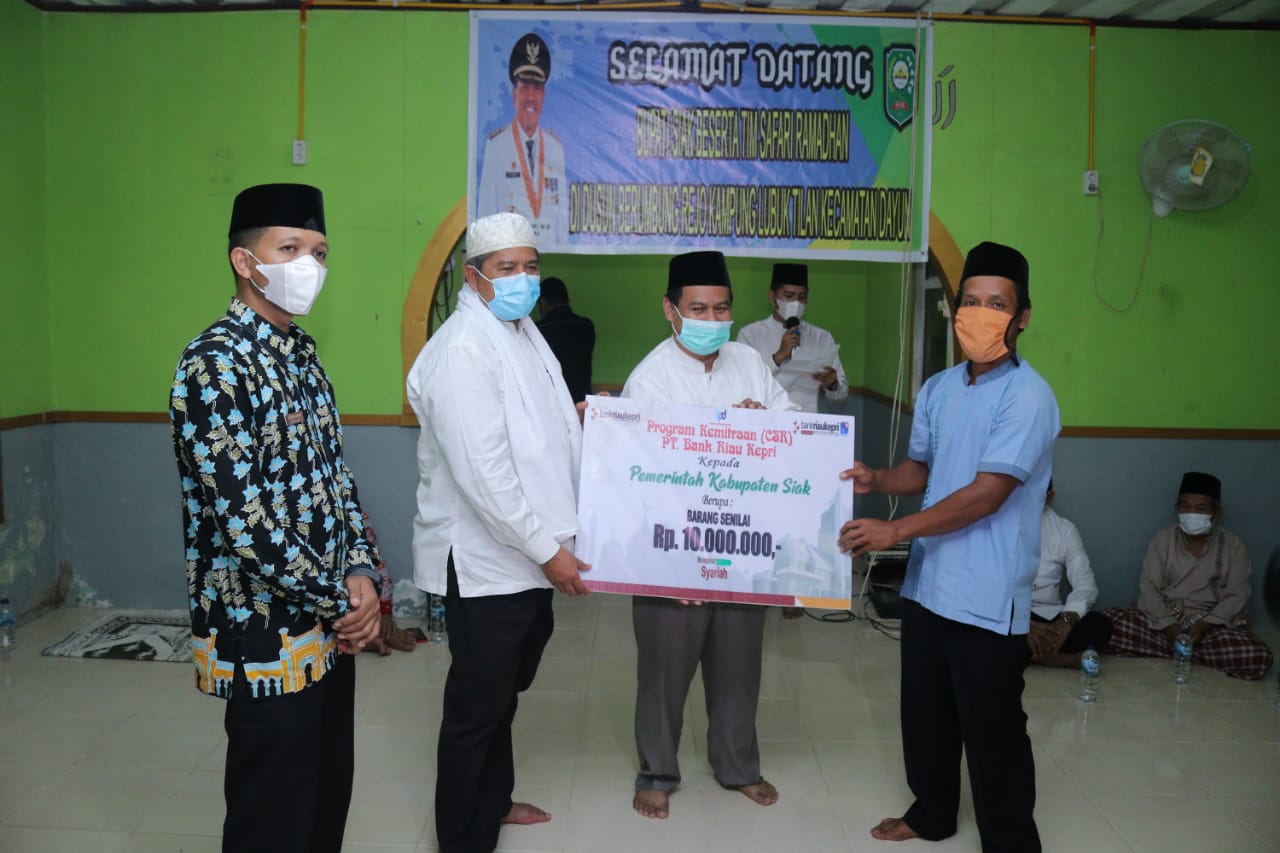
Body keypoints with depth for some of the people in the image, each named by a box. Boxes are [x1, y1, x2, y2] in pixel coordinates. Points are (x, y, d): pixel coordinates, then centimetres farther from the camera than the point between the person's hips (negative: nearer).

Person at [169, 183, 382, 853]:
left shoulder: (301, 354, 10)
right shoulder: (216, 363, -17)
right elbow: (243, 519, -23)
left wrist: (361, 573, -3)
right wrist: (340, 602, -14)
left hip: (329, 626, 8)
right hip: (265, 636, -8)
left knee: (328, 798, 19)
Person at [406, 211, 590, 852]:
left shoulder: (521, 331, 11)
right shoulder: (462, 349, -19)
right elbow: (480, 470, -25)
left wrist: (580, 419, 6)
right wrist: (546, 549, -21)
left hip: (528, 554, 9)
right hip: (484, 560, -9)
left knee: (506, 689, 24)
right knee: (478, 705, 6)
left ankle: (493, 800, 43)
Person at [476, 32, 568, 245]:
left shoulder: (556, 147, 10)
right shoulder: (495, 144, -1)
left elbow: (562, 209, 14)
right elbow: (485, 209, 1)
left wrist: (563, 250, 9)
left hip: (550, 250, 3)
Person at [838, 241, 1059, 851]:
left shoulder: (1027, 396, -15)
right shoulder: (937, 389, 7)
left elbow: (986, 495, -21)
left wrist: (896, 530, -21)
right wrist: (877, 478, -4)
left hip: (988, 599, -7)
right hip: (927, 583, 7)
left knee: (992, 731, 4)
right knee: (925, 713, 20)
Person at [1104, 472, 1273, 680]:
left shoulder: (1233, 546, 2)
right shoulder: (1163, 540, 2)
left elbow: (1236, 596, -4)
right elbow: (1148, 588, -4)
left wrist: (1204, 625, -20)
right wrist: (1168, 626, -20)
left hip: (1213, 624, 0)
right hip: (1164, 620, 0)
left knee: (1259, 658, -29)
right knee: (1110, 622, -26)